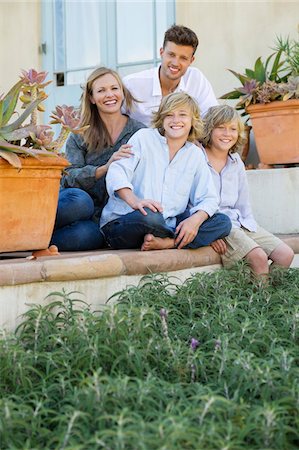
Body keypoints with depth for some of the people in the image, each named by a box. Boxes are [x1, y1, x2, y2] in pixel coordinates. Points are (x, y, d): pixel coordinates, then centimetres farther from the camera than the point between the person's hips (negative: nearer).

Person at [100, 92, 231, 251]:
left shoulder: (195, 154, 13)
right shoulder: (144, 138, 1)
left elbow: (208, 198, 8)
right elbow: (117, 172, -12)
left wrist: (195, 220, -16)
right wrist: (134, 200, -33)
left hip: (167, 227, 5)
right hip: (120, 224, -5)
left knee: (223, 222, -13)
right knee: (150, 217, -40)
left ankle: (165, 243, -26)